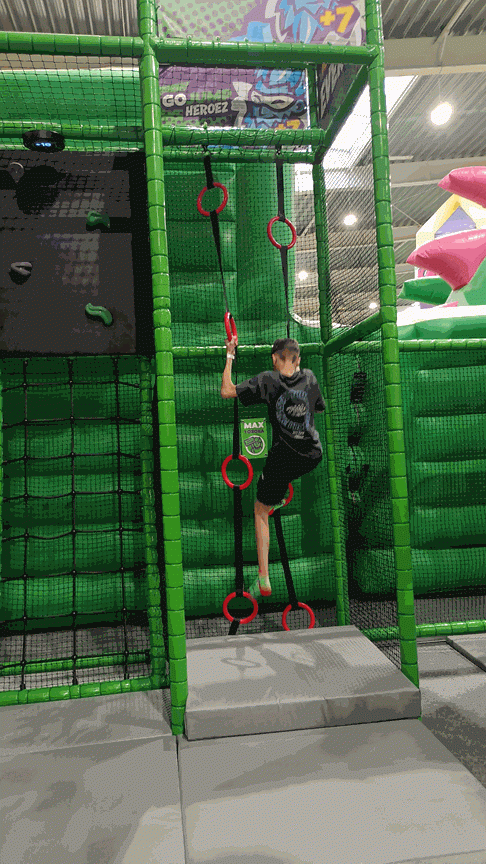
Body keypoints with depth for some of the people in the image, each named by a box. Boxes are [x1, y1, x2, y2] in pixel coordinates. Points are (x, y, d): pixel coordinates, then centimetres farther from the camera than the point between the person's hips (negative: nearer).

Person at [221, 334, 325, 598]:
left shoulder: (268, 380, -10)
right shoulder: (309, 377, 3)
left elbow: (227, 391, -9)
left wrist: (230, 355, 0)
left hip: (283, 458, -4)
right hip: (314, 455, 4)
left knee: (260, 511, 11)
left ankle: (263, 579, 7)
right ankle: (281, 496, 55)